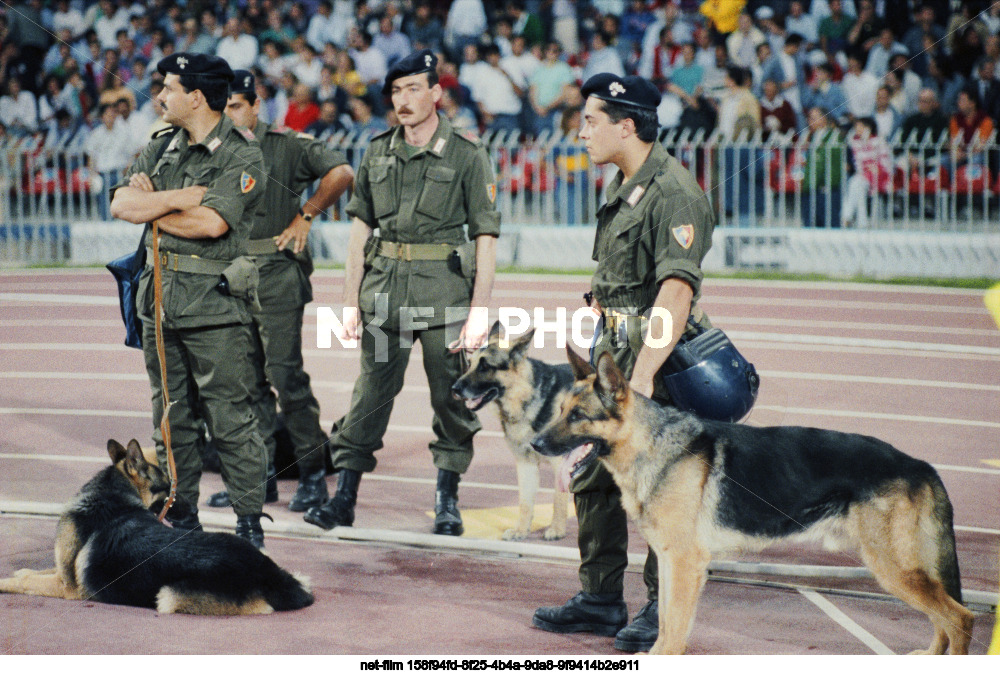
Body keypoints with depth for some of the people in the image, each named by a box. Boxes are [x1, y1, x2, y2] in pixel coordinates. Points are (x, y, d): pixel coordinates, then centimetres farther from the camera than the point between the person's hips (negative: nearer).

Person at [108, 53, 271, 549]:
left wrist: (152, 206, -6)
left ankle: (249, 522, 2)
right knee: (172, 417, 11)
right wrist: (180, 198, -12)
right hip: (161, 297, 7)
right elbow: (121, 204, 1)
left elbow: (211, 223, -19)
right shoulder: (161, 149, 13)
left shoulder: (243, 157, -7)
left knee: (231, 420, -5)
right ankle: (180, 519, 20)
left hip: (215, 303, -6)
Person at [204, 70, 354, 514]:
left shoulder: (287, 145, -5)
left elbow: (341, 173, -14)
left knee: (285, 373, -9)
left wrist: (305, 216, -11)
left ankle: (313, 474, -2)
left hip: (276, 274, -6)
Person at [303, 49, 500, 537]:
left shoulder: (467, 155, -2)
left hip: (446, 290, -3)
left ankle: (447, 501, 17)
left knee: (450, 395, 3)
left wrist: (479, 310, -11)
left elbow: (486, 236, -4)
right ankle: (344, 496, 7)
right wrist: (350, 301, 8)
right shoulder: (379, 152, 10)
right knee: (371, 392, 3)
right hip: (385, 288, 3)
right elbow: (361, 226, 13)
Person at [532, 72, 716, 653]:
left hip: (657, 354, -10)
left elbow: (677, 290, -28)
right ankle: (601, 599, 22)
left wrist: (644, 372, -33)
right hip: (613, 347, 10)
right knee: (592, 474, 12)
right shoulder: (622, 184, 13)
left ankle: (663, 608, 10)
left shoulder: (673, 192, -19)